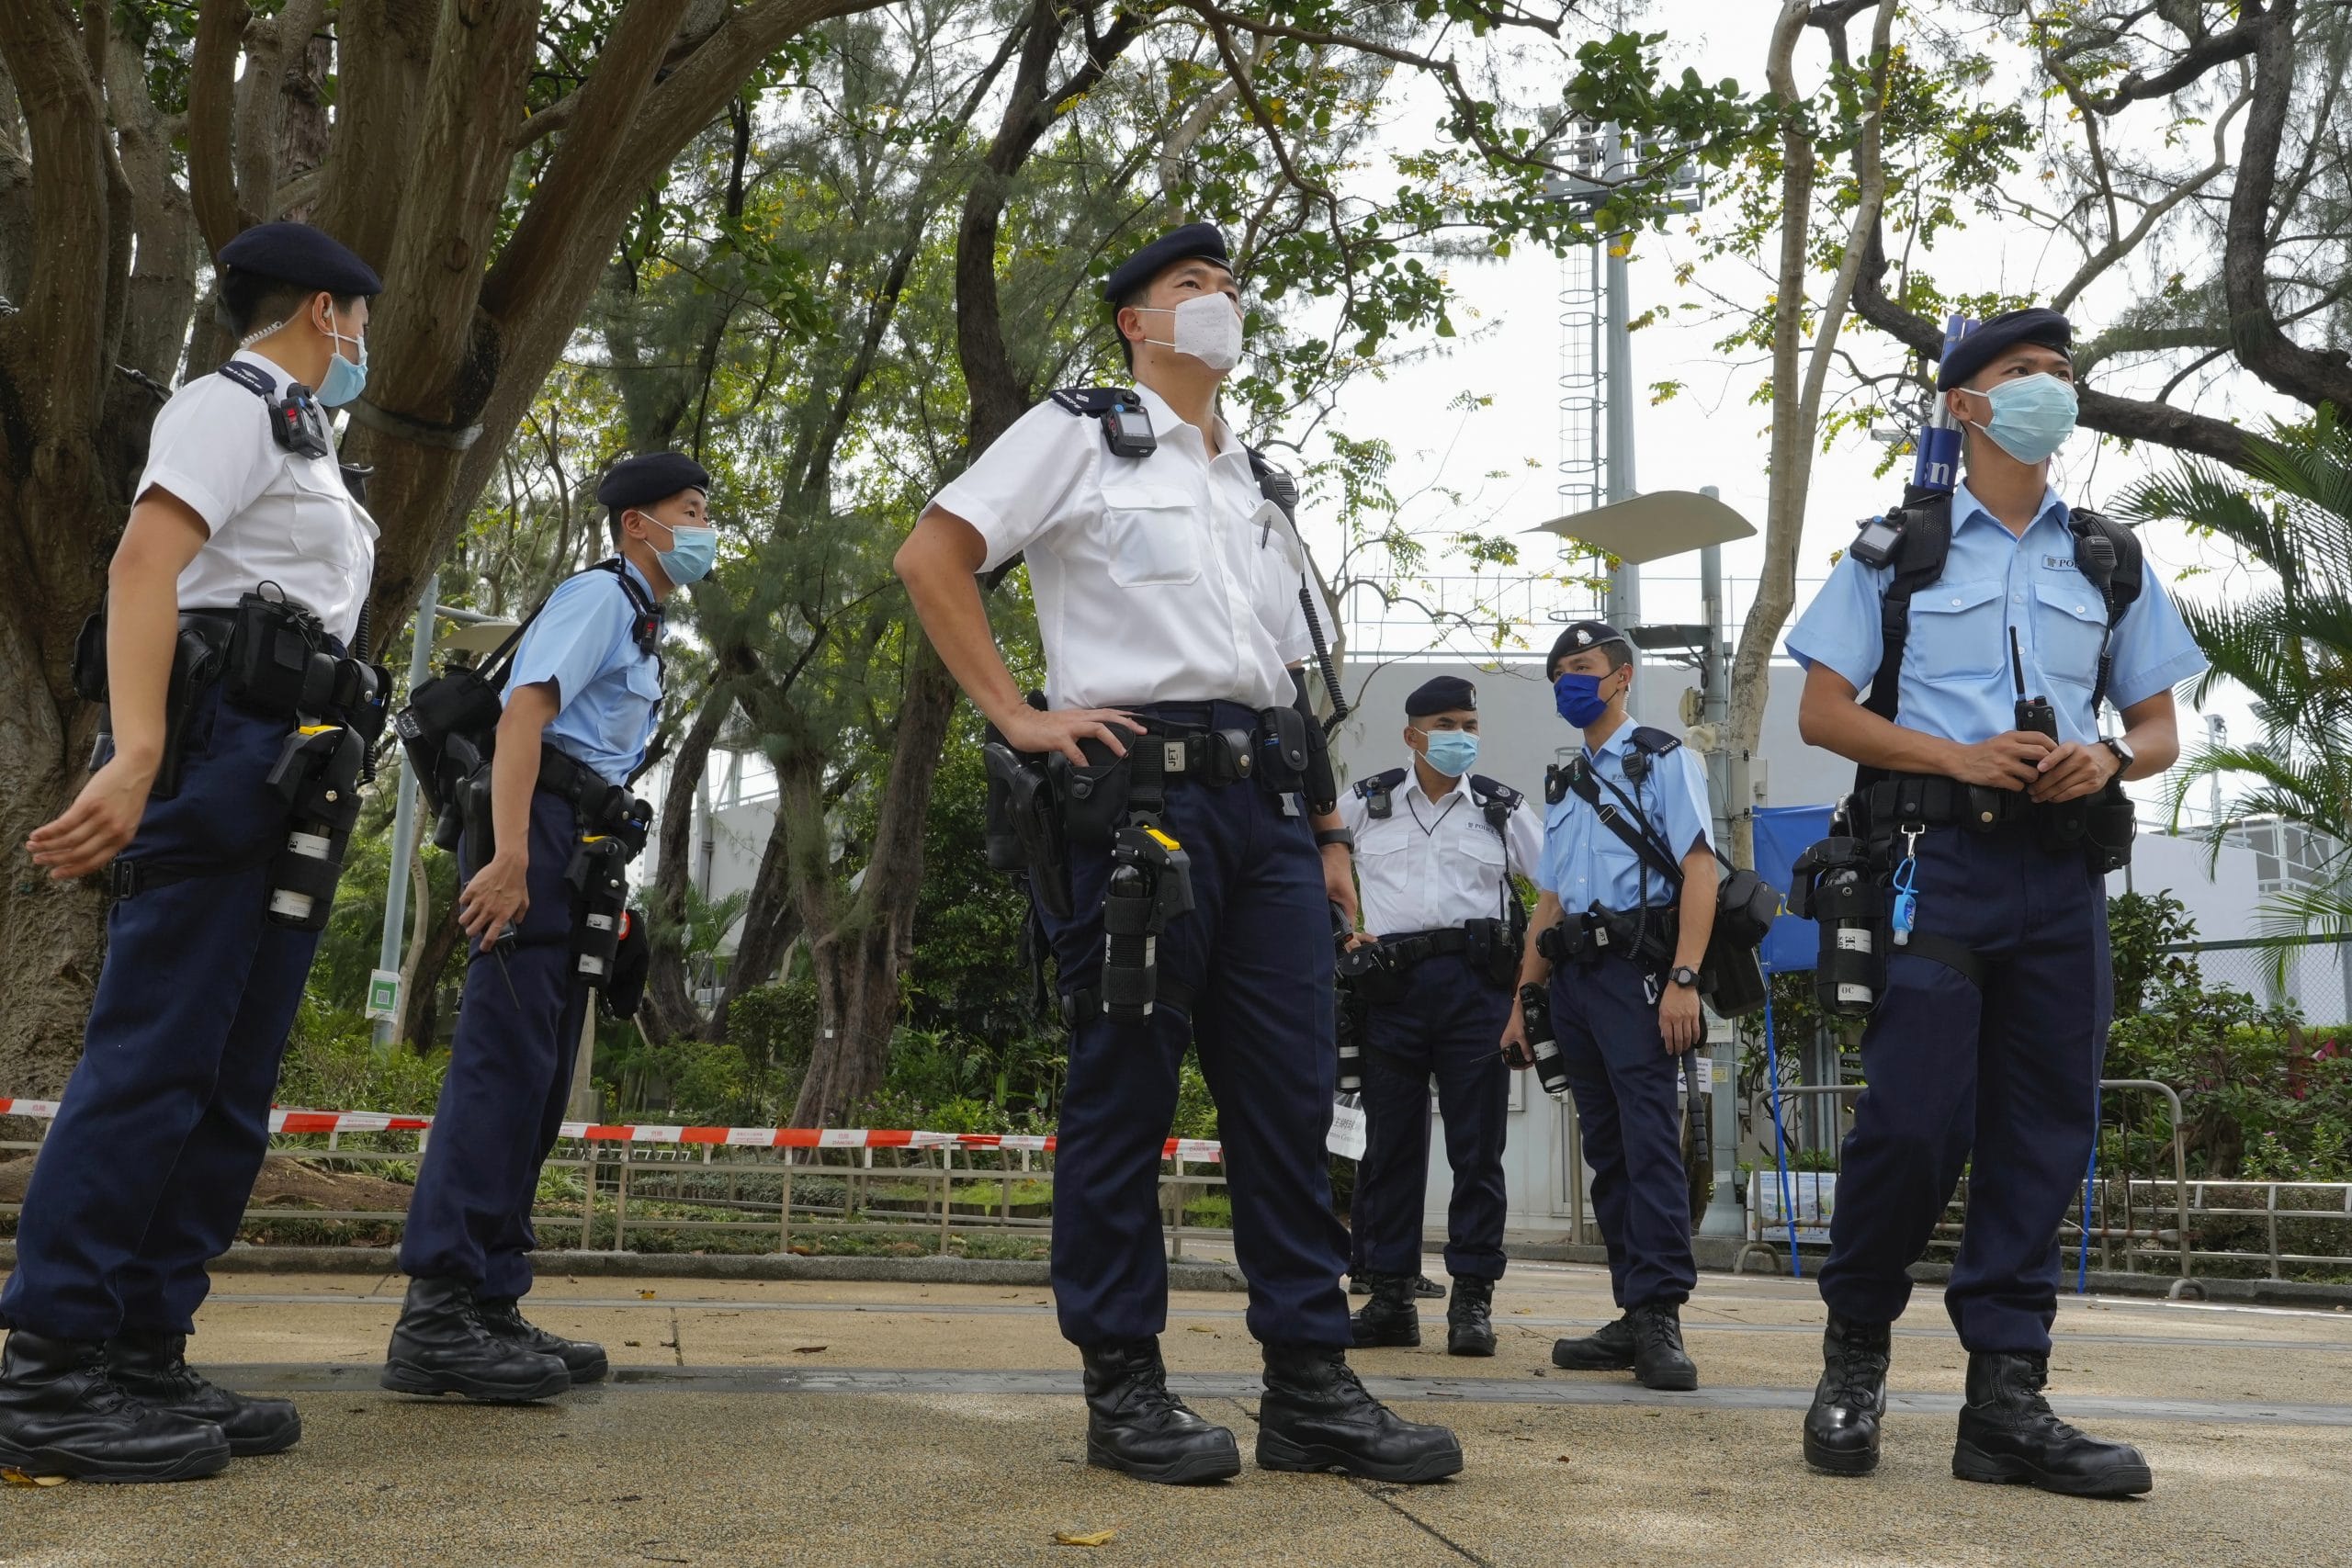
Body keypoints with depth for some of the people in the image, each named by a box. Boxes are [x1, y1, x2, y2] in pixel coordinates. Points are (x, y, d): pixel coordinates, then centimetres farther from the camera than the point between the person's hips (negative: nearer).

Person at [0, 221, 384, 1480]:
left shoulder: (297, 442, 28)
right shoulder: (231, 402, -1)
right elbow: (145, 563, -17)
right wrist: (136, 757, -30)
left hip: (286, 781, 10)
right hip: (220, 746, -10)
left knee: (232, 1085, 5)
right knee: (151, 1058, -13)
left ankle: (141, 1359, 8)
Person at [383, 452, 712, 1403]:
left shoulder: (642, 630, 27)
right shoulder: (599, 595, -2)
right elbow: (523, 712, -15)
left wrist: (602, 880, 17)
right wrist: (509, 857, -25)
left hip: (580, 856, 10)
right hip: (542, 832, -10)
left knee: (537, 1083, 7)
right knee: (503, 1066, -15)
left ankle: (490, 1305, 10)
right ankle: (438, 1314, -17)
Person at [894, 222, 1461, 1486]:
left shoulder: (1257, 485, 25)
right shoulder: (1081, 433, 7)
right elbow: (930, 557, -2)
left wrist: (1329, 831, 16)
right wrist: (1020, 718, -8)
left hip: (1266, 806, 6)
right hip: (1140, 793, -6)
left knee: (1290, 1091, 4)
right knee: (1126, 1088, -2)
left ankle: (1309, 1385, 10)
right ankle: (1123, 1389, 7)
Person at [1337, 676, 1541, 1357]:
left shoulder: (1500, 809, 11)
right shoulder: (1365, 803, 10)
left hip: (1475, 985, 0)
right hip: (1391, 986, 0)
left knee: (1476, 1145, -1)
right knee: (1389, 1142, 2)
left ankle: (1472, 1299, 4)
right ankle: (1390, 1296, 9)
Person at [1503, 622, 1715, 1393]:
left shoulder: (1663, 760, 3)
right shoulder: (1563, 786, 23)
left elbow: (1699, 868, -8)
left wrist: (1683, 979, -19)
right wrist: (1524, 1000, 16)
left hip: (1636, 965, -7)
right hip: (1574, 977, 7)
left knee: (1650, 1141, -13)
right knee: (1606, 1148, 5)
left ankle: (1661, 1315, -13)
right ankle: (1634, 1315, 8)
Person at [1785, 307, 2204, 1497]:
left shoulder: (2111, 560, 16)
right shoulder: (1899, 548, 7)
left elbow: (2159, 729, 17)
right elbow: (1823, 713, 2)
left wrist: (2107, 759, -7)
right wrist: (1960, 758, -12)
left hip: (2061, 870, 4)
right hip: (1937, 855, -4)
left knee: (2044, 1130, 1)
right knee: (1915, 1119, -11)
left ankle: (2006, 1402, 6)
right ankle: (1853, 1354, 10)